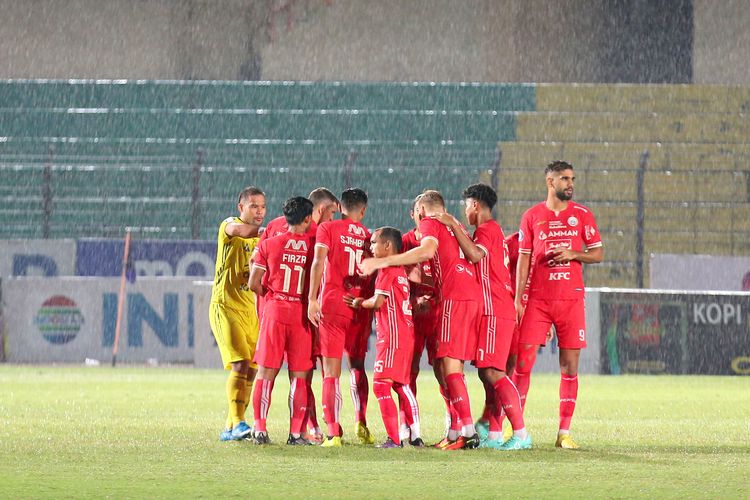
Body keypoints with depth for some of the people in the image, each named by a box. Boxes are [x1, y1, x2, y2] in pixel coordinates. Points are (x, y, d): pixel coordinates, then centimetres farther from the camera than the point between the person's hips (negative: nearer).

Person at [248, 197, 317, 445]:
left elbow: (254, 283, -1)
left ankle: (260, 428, -3)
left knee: (266, 372, 5)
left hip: (274, 312, 0)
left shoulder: (268, 245, 0)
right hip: (302, 314, 0)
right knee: (298, 376, 5)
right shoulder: (315, 244, -1)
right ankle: (296, 432, 2)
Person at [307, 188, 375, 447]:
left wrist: (312, 298, -15)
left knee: (331, 372, -2)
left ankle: (333, 433, -11)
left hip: (332, 307, -3)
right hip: (361, 308, 3)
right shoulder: (369, 237, 9)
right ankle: (361, 422, 6)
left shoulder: (328, 228, 0)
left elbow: (319, 262, -12)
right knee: (357, 367, 21)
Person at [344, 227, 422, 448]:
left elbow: (378, 302, -15)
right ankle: (415, 437, 16)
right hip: (405, 333, 10)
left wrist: (360, 303, 3)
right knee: (401, 385, 16)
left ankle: (394, 439, -15)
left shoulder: (387, 270, -10)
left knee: (381, 385, -11)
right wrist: (362, 302, 16)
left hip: (392, 336, -10)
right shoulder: (400, 270, 18)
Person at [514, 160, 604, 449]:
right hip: (538, 299, -1)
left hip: (571, 299, 1)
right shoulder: (532, 217, 5)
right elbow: (523, 259, 5)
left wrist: (574, 254, -11)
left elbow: (598, 254, 9)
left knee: (570, 365, -1)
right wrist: (518, 299, -2)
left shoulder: (582, 215, 7)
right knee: (523, 361, -5)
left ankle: (564, 433, 3)